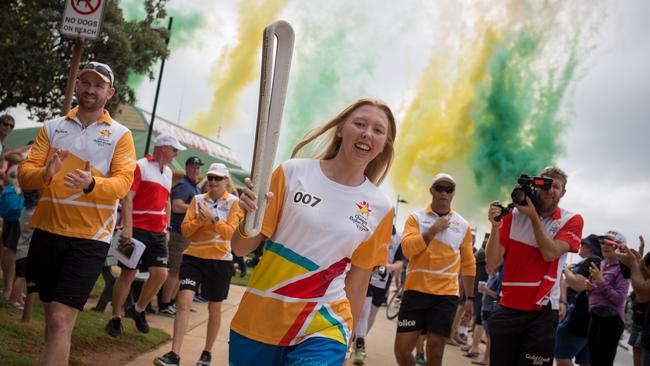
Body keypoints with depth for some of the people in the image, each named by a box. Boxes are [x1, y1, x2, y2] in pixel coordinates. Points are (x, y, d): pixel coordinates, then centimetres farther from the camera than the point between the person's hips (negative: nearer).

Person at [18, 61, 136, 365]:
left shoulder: (120, 135, 1)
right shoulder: (52, 127, 9)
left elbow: (122, 182, -11)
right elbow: (25, 172, 2)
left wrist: (90, 184, -32)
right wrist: (44, 174, -22)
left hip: (89, 238, -3)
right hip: (47, 232, 4)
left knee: (61, 324, -10)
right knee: (51, 317, 16)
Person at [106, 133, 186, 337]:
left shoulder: (168, 172, 18)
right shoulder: (141, 166, -6)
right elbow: (127, 198, -13)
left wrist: (166, 228, 18)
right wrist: (127, 227, -22)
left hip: (157, 233, 7)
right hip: (136, 229, -7)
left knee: (161, 273, -1)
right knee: (128, 274, -2)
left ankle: (138, 310, 19)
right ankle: (115, 318, 11)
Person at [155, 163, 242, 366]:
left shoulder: (233, 202, -2)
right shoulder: (197, 199, 5)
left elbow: (229, 232, -12)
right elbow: (185, 230, 0)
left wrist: (213, 219, -26)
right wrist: (200, 220, -17)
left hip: (219, 260, -1)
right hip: (193, 257, 1)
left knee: (214, 308, 10)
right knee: (183, 302, -12)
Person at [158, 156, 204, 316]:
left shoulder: (195, 187, 19)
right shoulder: (183, 185, -11)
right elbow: (177, 207, -25)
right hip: (179, 232, -10)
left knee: (180, 270, 14)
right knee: (173, 270, -7)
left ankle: (171, 301, 21)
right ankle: (164, 305, -2)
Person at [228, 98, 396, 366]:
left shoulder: (380, 208, 0)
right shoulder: (293, 173, -4)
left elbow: (357, 284, 8)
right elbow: (241, 249, -1)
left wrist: (345, 344, 11)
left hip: (322, 332, 0)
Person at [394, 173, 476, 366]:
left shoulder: (463, 225, 7)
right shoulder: (416, 218, 2)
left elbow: (468, 264, 12)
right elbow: (408, 249, -13)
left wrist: (470, 297, 11)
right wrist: (434, 229, -16)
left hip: (446, 295, 1)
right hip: (416, 291, -1)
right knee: (402, 349, -1)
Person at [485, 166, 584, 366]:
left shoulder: (571, 221, 0)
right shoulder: (513, 215, 1)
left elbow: (550, 254, -17)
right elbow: (492, 265, -5)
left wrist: (534, 216, -17)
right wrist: (495, 226, -19)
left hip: (542, 312, -1)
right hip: (507, 309, 1)